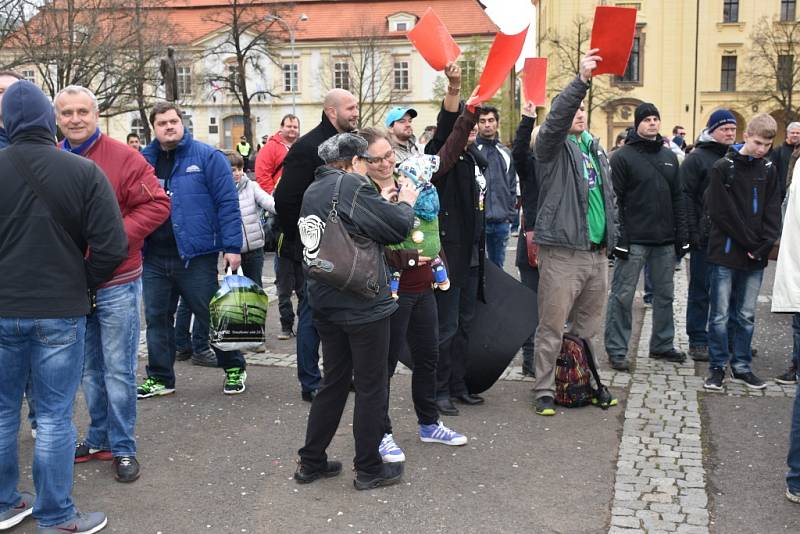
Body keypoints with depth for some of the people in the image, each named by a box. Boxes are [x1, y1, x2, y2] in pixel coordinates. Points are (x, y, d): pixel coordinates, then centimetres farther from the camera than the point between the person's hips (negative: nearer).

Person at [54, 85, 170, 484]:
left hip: (116, 283, -5)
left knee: (118, 371, 3)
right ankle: (98, 439, 31)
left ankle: (122, 447, 15)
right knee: (89, 370, 17)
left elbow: (157, 204, -12)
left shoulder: (122, 158, -9)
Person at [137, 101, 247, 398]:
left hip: (196, 254, -4)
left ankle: (234, 369, 22)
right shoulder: (143, 161, 10)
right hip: (154, 257, 4)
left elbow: (227, 203, -7)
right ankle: (160, 377, 23)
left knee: (211, 316, 5)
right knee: (157, 318, 10)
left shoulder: (207, 157, -3)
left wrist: (232, 246, -13)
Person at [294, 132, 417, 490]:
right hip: (362, 303, -8)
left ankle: (311, 462, 25)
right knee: (371, 387, 5)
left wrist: (393, 204, 11)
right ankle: (368, 470, 15)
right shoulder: (352, 185, -14)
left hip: (325, 301, 8)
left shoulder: (313, 190, 12)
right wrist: (406, 202, 5)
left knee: (334, 382, 19)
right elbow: (398, 227, -14)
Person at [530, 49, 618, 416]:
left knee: (589, 327, 16)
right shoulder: (554, 146, -2)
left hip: (597, 252, 7)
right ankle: (544, 391, 7)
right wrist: (581, 80, -32)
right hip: (562, 251, -7)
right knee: (552, 327, -2)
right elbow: (556, 119, -24)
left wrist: (610, 236, 17)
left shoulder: (596, 149, 18)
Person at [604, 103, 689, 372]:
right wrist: (619, 237, -16)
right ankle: (616, 350, 6)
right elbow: (614, 199, -10)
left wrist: (682, 236, 9)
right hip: (634, 239, -6)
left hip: (665, 240, 6)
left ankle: (662, 344, 26)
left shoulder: (669, 157, 14)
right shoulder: (623, 156, -5)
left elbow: (677, 198, 15)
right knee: (622, 296, -2)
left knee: (665, 294, 13)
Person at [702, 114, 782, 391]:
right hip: (725, 254, -4)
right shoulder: (723, 168, -5)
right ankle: (718, 366, 12)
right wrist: (750, 242, -11)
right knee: (720, 315, 1)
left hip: (756, 256, 4)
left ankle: (741, 367, 21)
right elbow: (720, 212, -10)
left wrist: (763, 246, -7)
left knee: (746, 316, 11)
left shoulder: (769, 171, 9)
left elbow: (773, 213, 7)